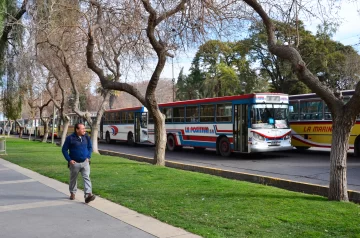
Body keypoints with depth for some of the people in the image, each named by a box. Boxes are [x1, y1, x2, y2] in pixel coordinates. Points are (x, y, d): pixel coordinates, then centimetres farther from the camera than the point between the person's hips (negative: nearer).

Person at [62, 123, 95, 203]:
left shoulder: (86, 137, 2)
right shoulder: (70, 138, -9)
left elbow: (90, 147, 16)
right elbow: (64, 149, -3)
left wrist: (88, 157, 4)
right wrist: (69, 160, -10)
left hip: (85, 162, 2)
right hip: (74, 163, -2)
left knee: (87, 178, -12)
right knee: (73, 179, 14)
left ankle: (88, 195, -20)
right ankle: (72, 193, 35)